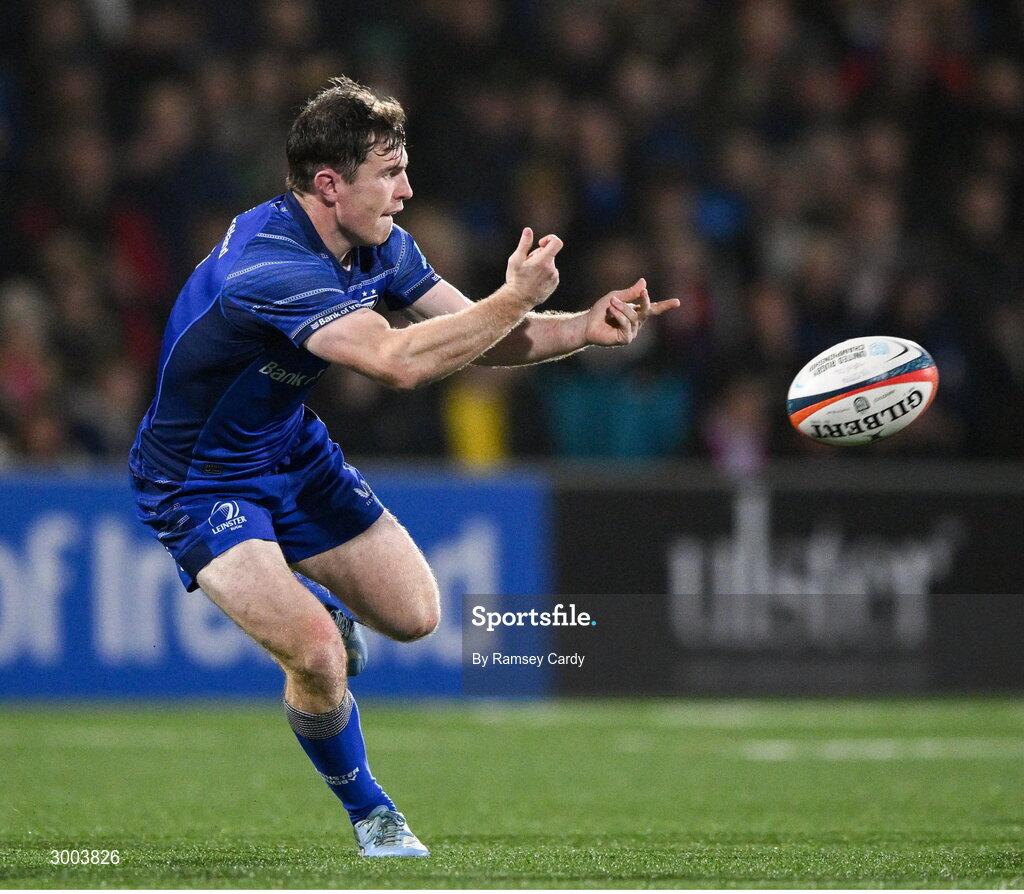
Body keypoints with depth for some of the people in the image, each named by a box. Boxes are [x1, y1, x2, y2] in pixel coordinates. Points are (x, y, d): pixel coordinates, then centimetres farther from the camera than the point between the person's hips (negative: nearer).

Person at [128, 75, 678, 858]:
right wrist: (516, 299, -34)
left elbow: (476, 334, 1)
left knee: (414, 615, 7)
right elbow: (400, 360, -43)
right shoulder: (270, 264, -34)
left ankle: (302, 609, 40)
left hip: (292, 450, 8)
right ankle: (367, 812, 5)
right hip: (199, 483, -8)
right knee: (319, 658, -22)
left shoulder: (377, 245, -5)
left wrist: (584, 327, -16)